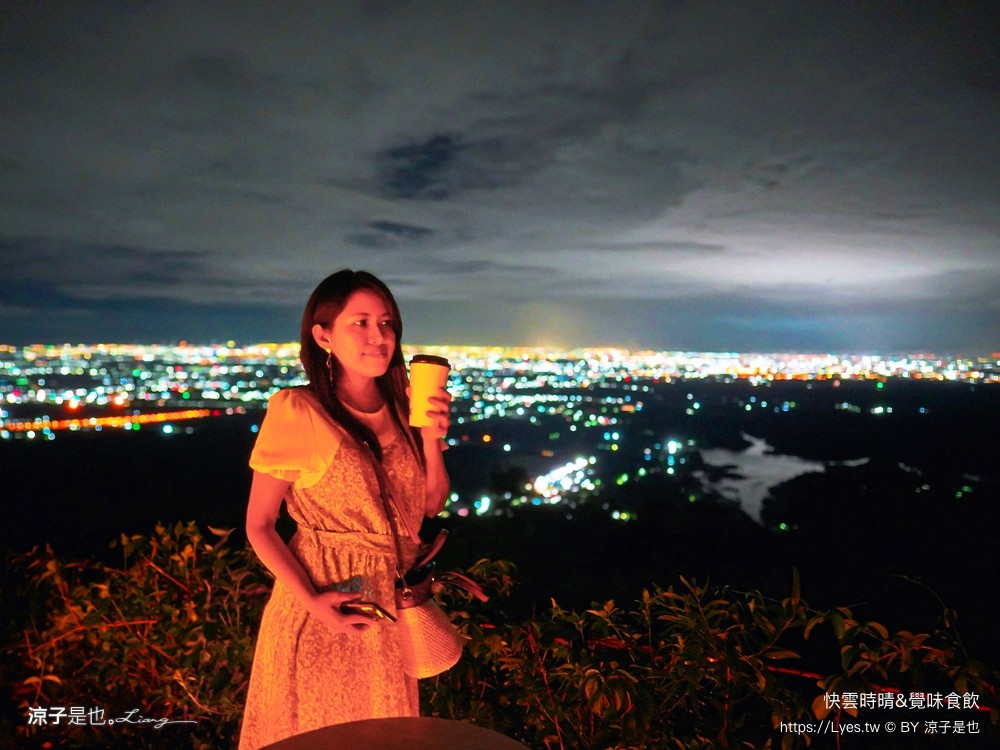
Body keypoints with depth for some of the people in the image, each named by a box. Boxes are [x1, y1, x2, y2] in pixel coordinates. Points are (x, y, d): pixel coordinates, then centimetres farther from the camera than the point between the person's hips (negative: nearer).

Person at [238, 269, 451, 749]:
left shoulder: (401, 408, -3)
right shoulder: (297, 412, -17)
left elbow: (432, 504, 2)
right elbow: (258, 525, -10)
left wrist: (431, 437, -14)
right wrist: (311, 601, -19)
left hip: (394, 604, 5)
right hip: (325, 605, -4)